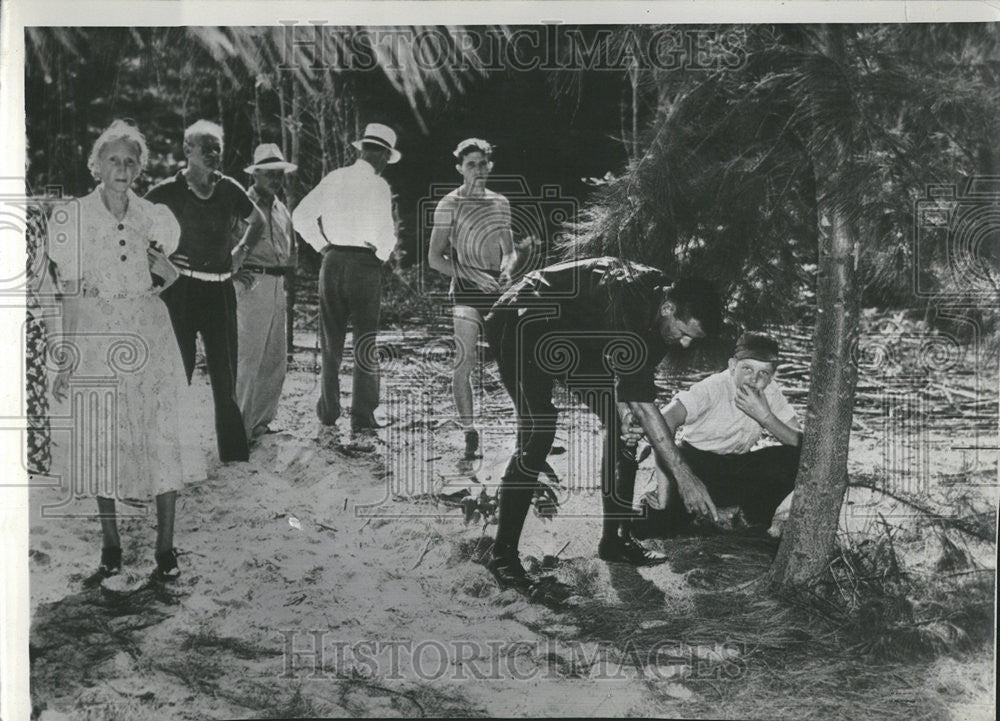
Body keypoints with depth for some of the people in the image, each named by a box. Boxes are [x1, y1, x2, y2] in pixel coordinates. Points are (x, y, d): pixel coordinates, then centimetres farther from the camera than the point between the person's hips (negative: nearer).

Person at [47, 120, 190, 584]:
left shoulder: (152, 217, 6)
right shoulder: (74, 218, 0)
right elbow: (68, 295, 1)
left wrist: (162, 266, -6)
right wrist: (64, 361, -1)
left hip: (150, 340, 1)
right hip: (95, 343, -1)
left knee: (160, 438, -2)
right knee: (100, 443, 3)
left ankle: (165, 547, 7)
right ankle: (111, 550, 15)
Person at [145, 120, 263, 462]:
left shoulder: (228, 189, 6)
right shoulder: (168, 191, -4)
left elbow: (256, 220, 25)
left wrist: (238, 249, 15)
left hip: (220, 290, 3)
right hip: (180, 289, -3)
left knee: (224, 372, 5)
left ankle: (235, 453, 12)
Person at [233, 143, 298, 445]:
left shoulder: (282, 209, 19)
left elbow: (291, 247, 30)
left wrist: (290, 273, 14)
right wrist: (234, 270, -13)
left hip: (277, 284, 8)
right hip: (252, 282, -8)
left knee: (276, 359, 11)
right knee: (249, 357, -9)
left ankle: (261, 418, 22)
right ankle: (240, 427, -3)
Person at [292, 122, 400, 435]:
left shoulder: (334, 178, 7)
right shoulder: (378, 185, -7)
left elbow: (301, 215, 7)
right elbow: (387, 233, -13)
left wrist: (322, 245, 12)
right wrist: (382, 256, 5)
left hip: (332, 260, 4)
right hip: (365, 264, -4)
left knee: (331, 339, 13)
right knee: (366, 341, 4)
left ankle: (328, 411, 18)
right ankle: (362, 415, 3)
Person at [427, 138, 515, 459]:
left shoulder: (500, 203, 14)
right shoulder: (449, 205, 0)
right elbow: (434, 258, -3)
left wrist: (506, 269, -3)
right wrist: (474, 275, -14)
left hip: (497, 288, 4)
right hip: (466, 289, -4)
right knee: (466, 360, -12)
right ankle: (468, 431, -1)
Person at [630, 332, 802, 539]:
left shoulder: (771, 392, -6)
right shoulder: (713, 388, -21)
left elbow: (799, 442, -11)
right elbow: (666, 421, -36)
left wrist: (765, 416, -28)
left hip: (735, 468, 5)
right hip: (696, 463, -5)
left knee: (792, 459, -20)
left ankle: (755, 517, 0)